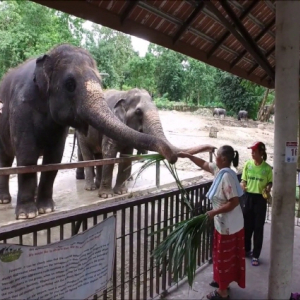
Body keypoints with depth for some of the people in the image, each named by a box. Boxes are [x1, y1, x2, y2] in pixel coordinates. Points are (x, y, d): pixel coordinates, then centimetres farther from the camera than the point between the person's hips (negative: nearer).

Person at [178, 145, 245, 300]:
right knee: (222, 255, 24)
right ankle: (222, 281, 43)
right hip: (224, 223, 10)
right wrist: (187, 155, 16)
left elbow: (234, 202, -29)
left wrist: (214, 212, -24)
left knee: (224, 257, 6)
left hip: (228, 224, -9)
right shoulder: (219, 169, 1)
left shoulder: (227, 176, -28)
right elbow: (204, 164, 19)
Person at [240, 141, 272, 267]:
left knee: (258, 228, 5)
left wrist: (268, 188, -16)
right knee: (246, 225, 12)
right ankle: (246, 250, 33)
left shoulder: (267, 168, -5)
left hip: (260, 199, -2)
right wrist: (242, 185, -17)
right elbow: (243, 180, 5)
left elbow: (270, 182, 5)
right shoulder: (247, 164, -1)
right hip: (248, 197, 2)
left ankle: (256, 255, 17)